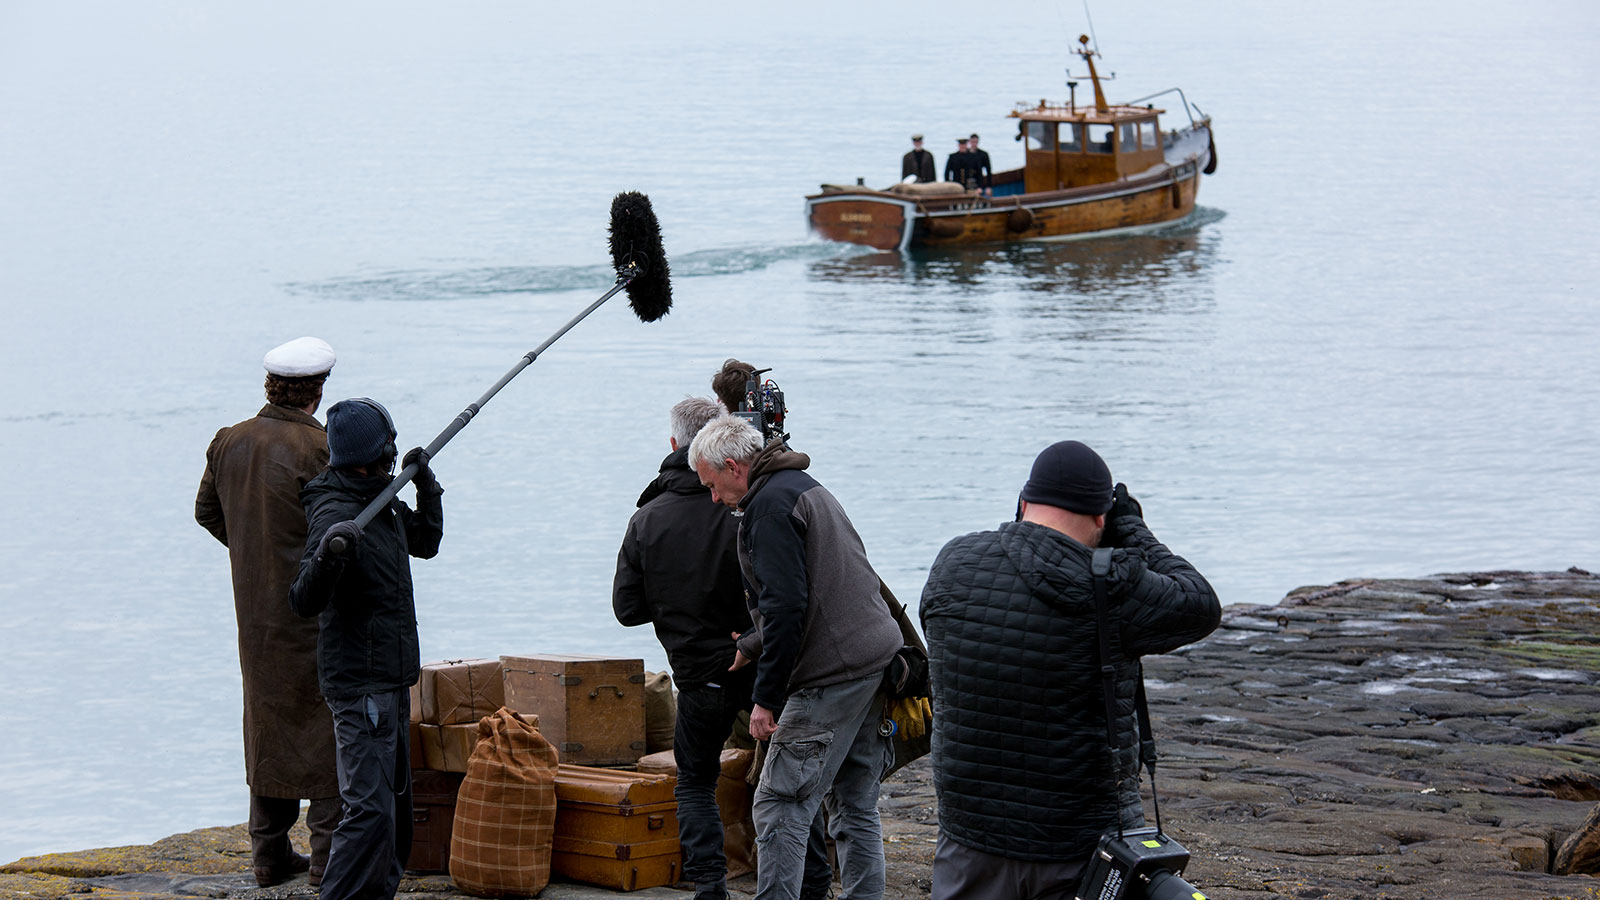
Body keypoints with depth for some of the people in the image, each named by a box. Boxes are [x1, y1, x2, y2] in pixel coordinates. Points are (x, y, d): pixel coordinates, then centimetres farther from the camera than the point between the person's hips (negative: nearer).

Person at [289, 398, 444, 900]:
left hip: (391, 681, 10)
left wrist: (426, 484, 15)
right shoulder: (335, 515, -20)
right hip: (361, 684, -10)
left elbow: (426, 542, 29)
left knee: (396, 806, 17)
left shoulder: (383, 505, 9)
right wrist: (325, 560, -47)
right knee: (370, 809, -16)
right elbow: (304, 603, -28)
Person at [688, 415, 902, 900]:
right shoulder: (806, 488, 20)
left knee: (780, 806, -6)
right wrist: (748, 647, 33)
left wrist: (765, 697, -16)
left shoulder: (770, 505, -11)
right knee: (856, 806, 12)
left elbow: (786, 607, -19)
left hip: (831, 676, -10)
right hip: (877, 659, 10)